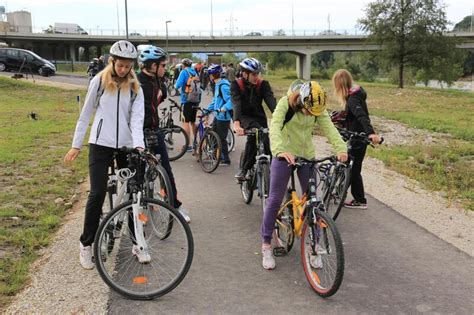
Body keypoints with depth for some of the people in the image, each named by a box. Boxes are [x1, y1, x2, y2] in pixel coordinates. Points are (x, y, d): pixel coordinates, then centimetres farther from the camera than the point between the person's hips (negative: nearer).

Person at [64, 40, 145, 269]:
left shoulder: (135, 87, 4)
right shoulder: (99, 81, 0)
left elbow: (137, 117, -7)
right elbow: (85, 114, 4)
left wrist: (139, 144, -23)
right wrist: (76, 145, 3)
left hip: (126, 145, 2)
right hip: (100, 144, -2)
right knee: (97, 194, -8)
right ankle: (86, 244, 8)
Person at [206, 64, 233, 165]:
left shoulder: (223, 86, -20)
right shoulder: (218, 85, 11)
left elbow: (231, 100, -29)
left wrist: (225, 108, -41)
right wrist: (208, 109, 21)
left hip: (223, 116, -10)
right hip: (218, 115, 10)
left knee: (222, 138, -1)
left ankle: (226, 159, 10)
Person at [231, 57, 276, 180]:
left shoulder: (263, 84, -9)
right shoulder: (236, 85, -13)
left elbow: (271, 101, -23)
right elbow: (236, 104, -29)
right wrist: (236, 124, -45)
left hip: (259, 117, 3)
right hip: (244, 118, -3)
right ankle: (245, 169, -24)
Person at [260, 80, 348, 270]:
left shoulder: (317, 108, -6)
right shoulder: (286, 103, -18)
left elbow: (329, 128, -18)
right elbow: (275, 127, -32)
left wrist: (340, 149, -37)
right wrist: (281, 150, -49)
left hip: (307, 155, 3)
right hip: (284, 155, -3)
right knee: (275, 199, -2)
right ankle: (266, 245, 11)